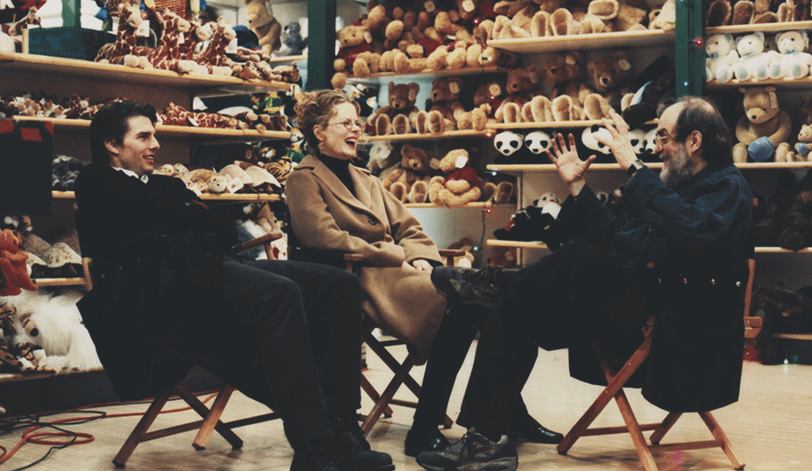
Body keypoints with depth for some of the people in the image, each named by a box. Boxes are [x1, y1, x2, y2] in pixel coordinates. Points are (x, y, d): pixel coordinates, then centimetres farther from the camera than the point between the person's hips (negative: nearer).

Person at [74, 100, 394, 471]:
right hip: (168, 280, -8)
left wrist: (193, 220, 3)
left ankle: (340, 428, -18)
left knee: (339, 285, -11)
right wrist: (199, 217, 15)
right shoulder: (97, 183, 13)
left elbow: (228, 231, 22)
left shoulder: (166, 185, 36)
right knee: (279, 293, -35)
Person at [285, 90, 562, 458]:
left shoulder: (363, 179, 29)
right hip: (362, 281, -8)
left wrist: (420, 258, 0)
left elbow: (408, 227, 23)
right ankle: (424, 431, -27)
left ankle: (511, 413, -14)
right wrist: (396, 258, -11)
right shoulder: (304, 180, 4)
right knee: (462, 299, -31)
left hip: (395, 271, 8)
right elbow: (324, 238, -12)